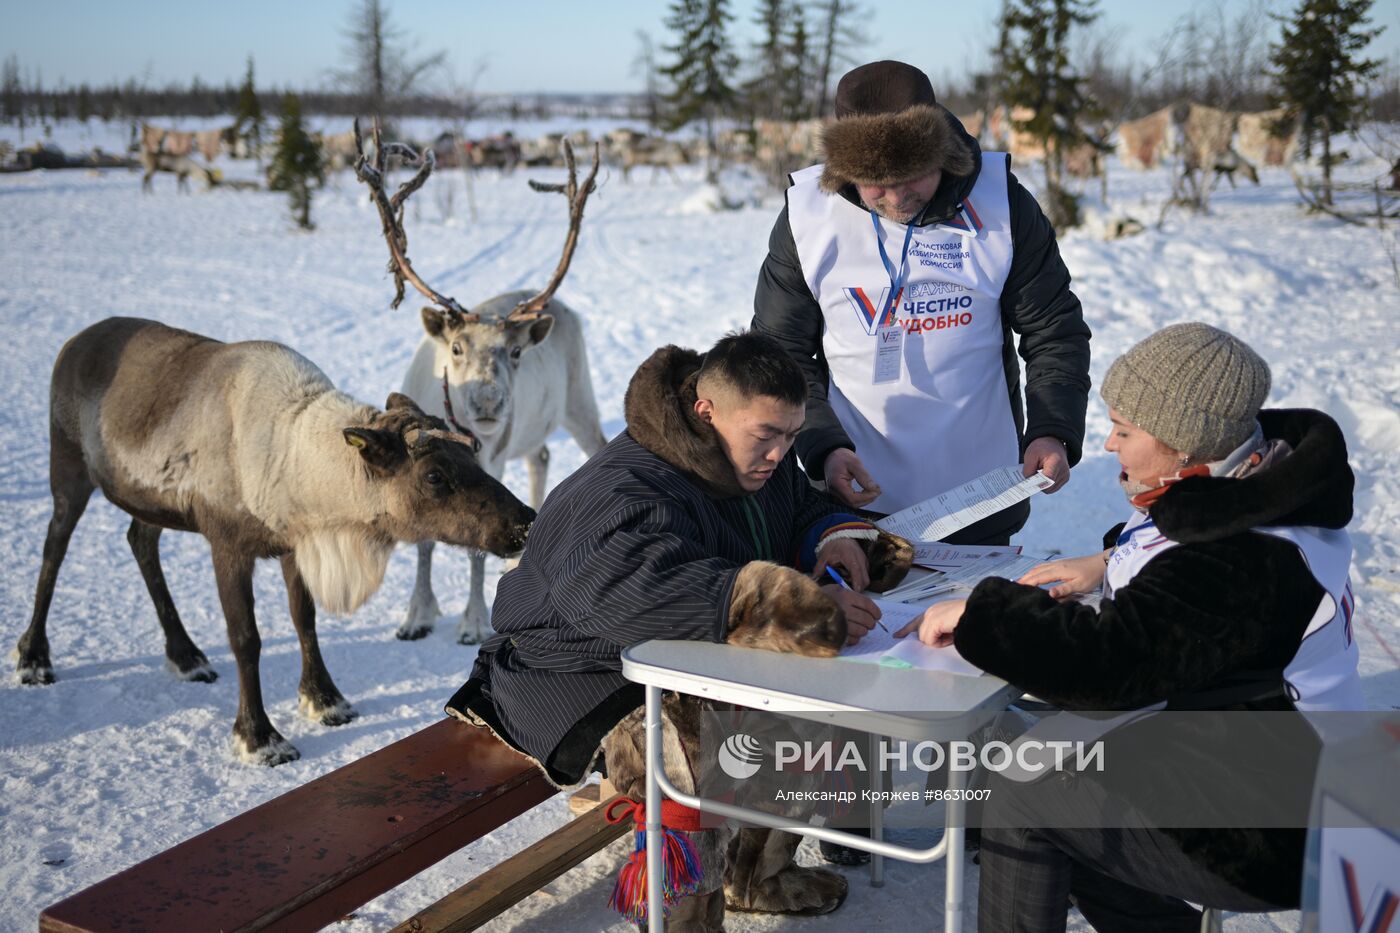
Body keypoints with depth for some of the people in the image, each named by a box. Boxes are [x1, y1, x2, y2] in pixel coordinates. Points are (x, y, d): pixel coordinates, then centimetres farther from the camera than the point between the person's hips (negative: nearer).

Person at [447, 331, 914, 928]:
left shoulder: (760, 461, 1)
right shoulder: (627, 495, -29)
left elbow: (804, 510, 20)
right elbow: (628, 588, -49)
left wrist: (834, 537, -9)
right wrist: (810, 609, -54)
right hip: (590, 681, -9)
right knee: (700, 761, -34)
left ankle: (760, 872, 21)